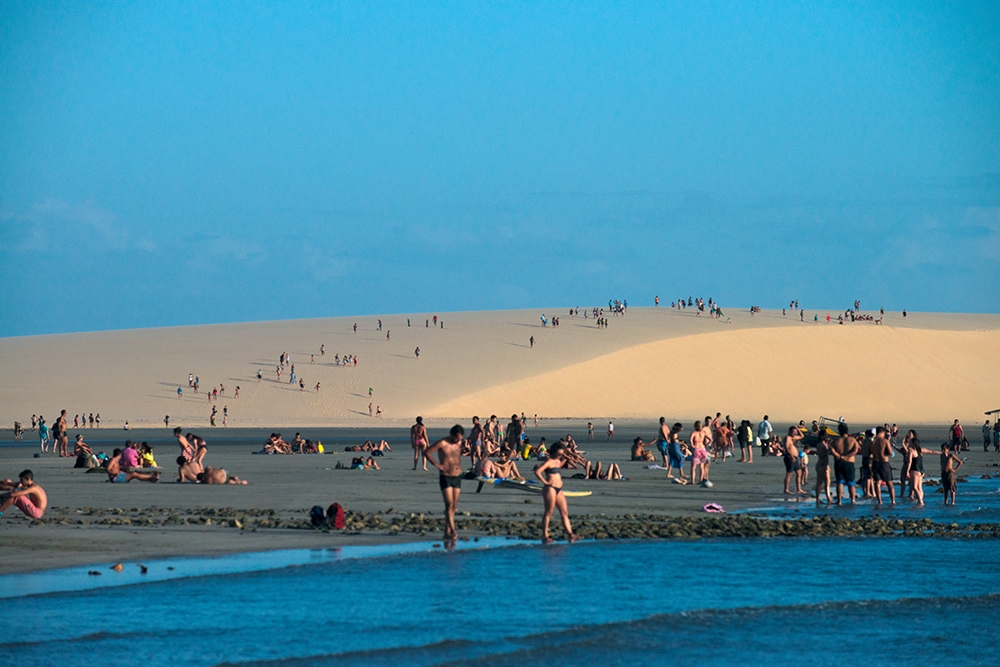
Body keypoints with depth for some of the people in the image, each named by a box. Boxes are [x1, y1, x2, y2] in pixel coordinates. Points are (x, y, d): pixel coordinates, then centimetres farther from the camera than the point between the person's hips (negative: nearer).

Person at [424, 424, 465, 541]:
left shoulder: (459, 443, 8)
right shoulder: (442, 443, -11)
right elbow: (426, 452, -8)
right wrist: (437, 465, -14)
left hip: (457, 478, 6)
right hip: (446, 478, -6)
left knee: (453, 506, 5)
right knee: (449, 504, -14)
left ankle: (447, 532, 10)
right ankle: (453, 530, -22)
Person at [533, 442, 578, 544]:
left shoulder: (558, 461, 17)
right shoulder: (549, 462, -10)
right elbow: (537, 472, -20)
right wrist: (545, 482, -15)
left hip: (559, 490, 9)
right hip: (550, 489, -9)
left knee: (565, 513, 4)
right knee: (548, 513, -5)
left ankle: (570, 535, 1)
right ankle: (545, 536, -1)